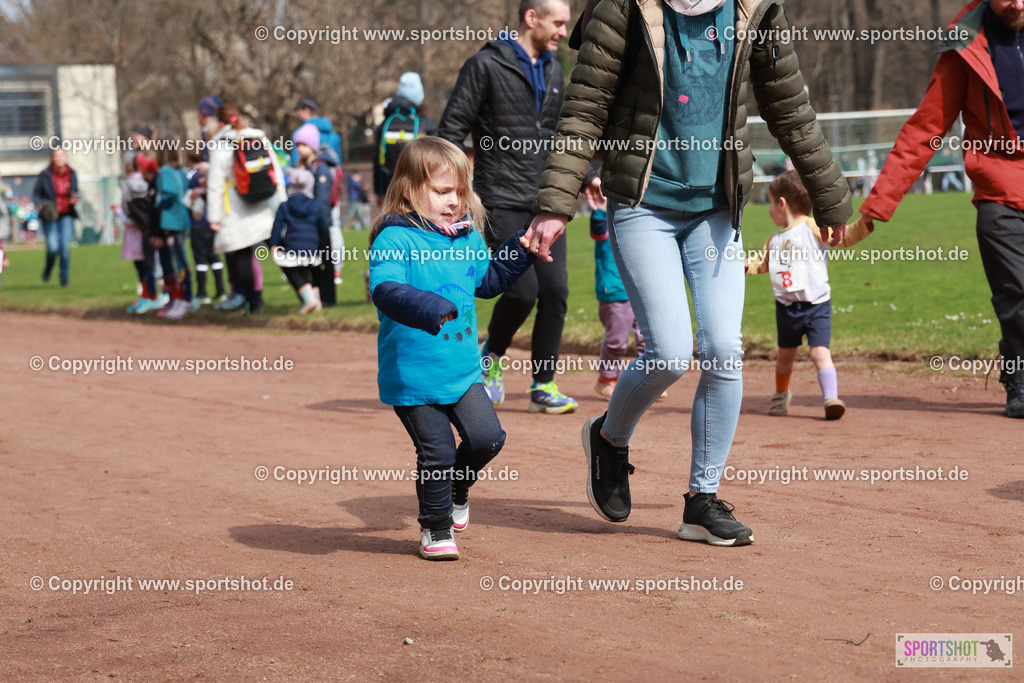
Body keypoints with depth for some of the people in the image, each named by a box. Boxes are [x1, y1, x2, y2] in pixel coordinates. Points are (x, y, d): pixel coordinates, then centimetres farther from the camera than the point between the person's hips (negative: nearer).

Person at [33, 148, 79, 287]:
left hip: (67, 215, 2)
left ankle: (64, 277, 8)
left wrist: (75, 199, -4)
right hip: (50, 216, -2)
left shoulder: (72, 174, 4)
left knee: (65, 246, -9)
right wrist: (40, 205, -16)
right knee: (53, 247, -13)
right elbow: (36, 193, 2)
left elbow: (76, 191, 18)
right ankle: (48, 269, 20)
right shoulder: (45, 175, -4)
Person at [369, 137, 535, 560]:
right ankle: (436, 526, 22)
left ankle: (456, 485, 31)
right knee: (437, 453, 0)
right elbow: (385, 289, -30)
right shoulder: (395, 239, -15)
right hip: (413, 373, -6)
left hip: (462, 370, 6)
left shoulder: (467, 237, 9)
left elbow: (488, 279, 27)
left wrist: (522, 250, 15)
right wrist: (427, 307, -46)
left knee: (487, 438, 0)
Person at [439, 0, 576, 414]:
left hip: (544, 200, 6)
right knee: (523, 290, -14)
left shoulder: (553, 71, 15)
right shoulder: (486, 65, -6)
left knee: (555, 290, -2)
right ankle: (492, 356, 15)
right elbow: (452, 128, -6)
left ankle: (543, 387, 7)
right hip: (504, 202, -6)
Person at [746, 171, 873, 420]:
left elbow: (844, 237, -13)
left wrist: (867, 222, -28)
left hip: (816, 305, -6)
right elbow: (762, 261, 23)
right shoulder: (775, 240, 13)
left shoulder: (813, 228, -8)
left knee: (820, 352, -16)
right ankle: (781, 395, 35)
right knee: (785, 354, 17)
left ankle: (831, 398, -19)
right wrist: (746, 264, 3)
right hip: (786, 306, 6)